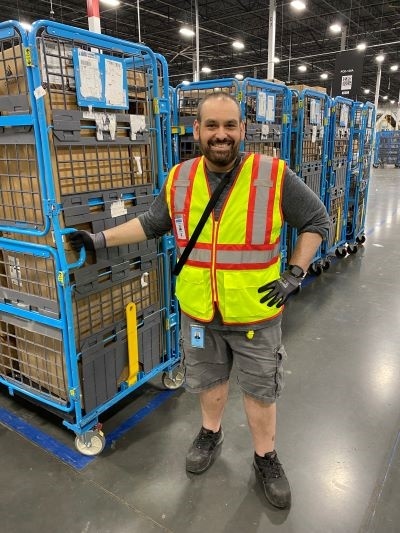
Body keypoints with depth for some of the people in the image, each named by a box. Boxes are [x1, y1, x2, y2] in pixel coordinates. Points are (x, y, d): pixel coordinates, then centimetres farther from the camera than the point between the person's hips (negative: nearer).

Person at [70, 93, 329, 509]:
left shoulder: (275, 176, -13)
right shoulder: (179, 180, -3)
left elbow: (316, 221, -2)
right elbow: (152, 223, 11)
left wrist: (294, 275, -8)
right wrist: (100, 239, 6)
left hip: (256, 314, -2)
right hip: (198, 313, 3)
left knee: (260, 389, 16)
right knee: (208, 379, 24)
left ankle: (265, 459, 41)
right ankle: (210, 434, 52)